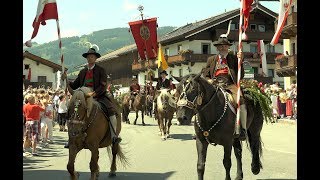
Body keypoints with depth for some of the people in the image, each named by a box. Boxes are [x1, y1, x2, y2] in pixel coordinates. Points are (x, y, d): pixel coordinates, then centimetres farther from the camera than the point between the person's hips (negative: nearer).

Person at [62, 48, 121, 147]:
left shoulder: (100, 70, 2)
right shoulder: (83, 71, 15)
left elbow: (103, 86, -10)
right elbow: (74, 86, 16)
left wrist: (93, 94, -25)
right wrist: (66, 80, -1)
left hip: (99, 97, -4)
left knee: (112, 111, -28)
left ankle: (114, 136, -25)